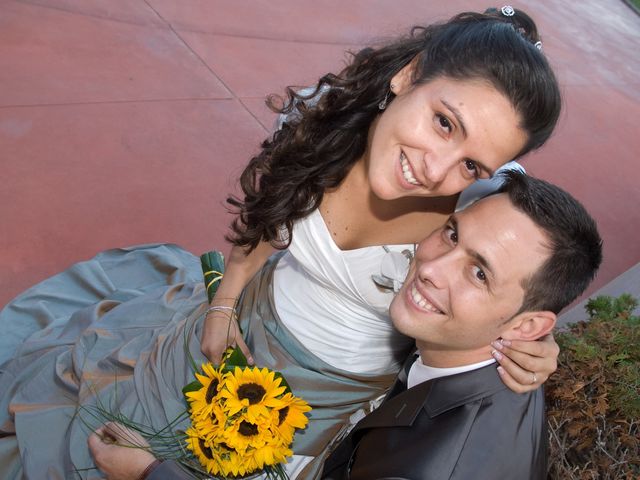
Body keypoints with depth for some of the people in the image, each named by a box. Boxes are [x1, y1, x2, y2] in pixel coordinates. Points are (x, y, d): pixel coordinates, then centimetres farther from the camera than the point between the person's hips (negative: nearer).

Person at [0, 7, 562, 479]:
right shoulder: (324, 119, -26)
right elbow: (264, 215, -5)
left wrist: (529, 350, -30)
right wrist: (224, 302, -4)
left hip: (319, 389, -2)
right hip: (238, 328, 2)